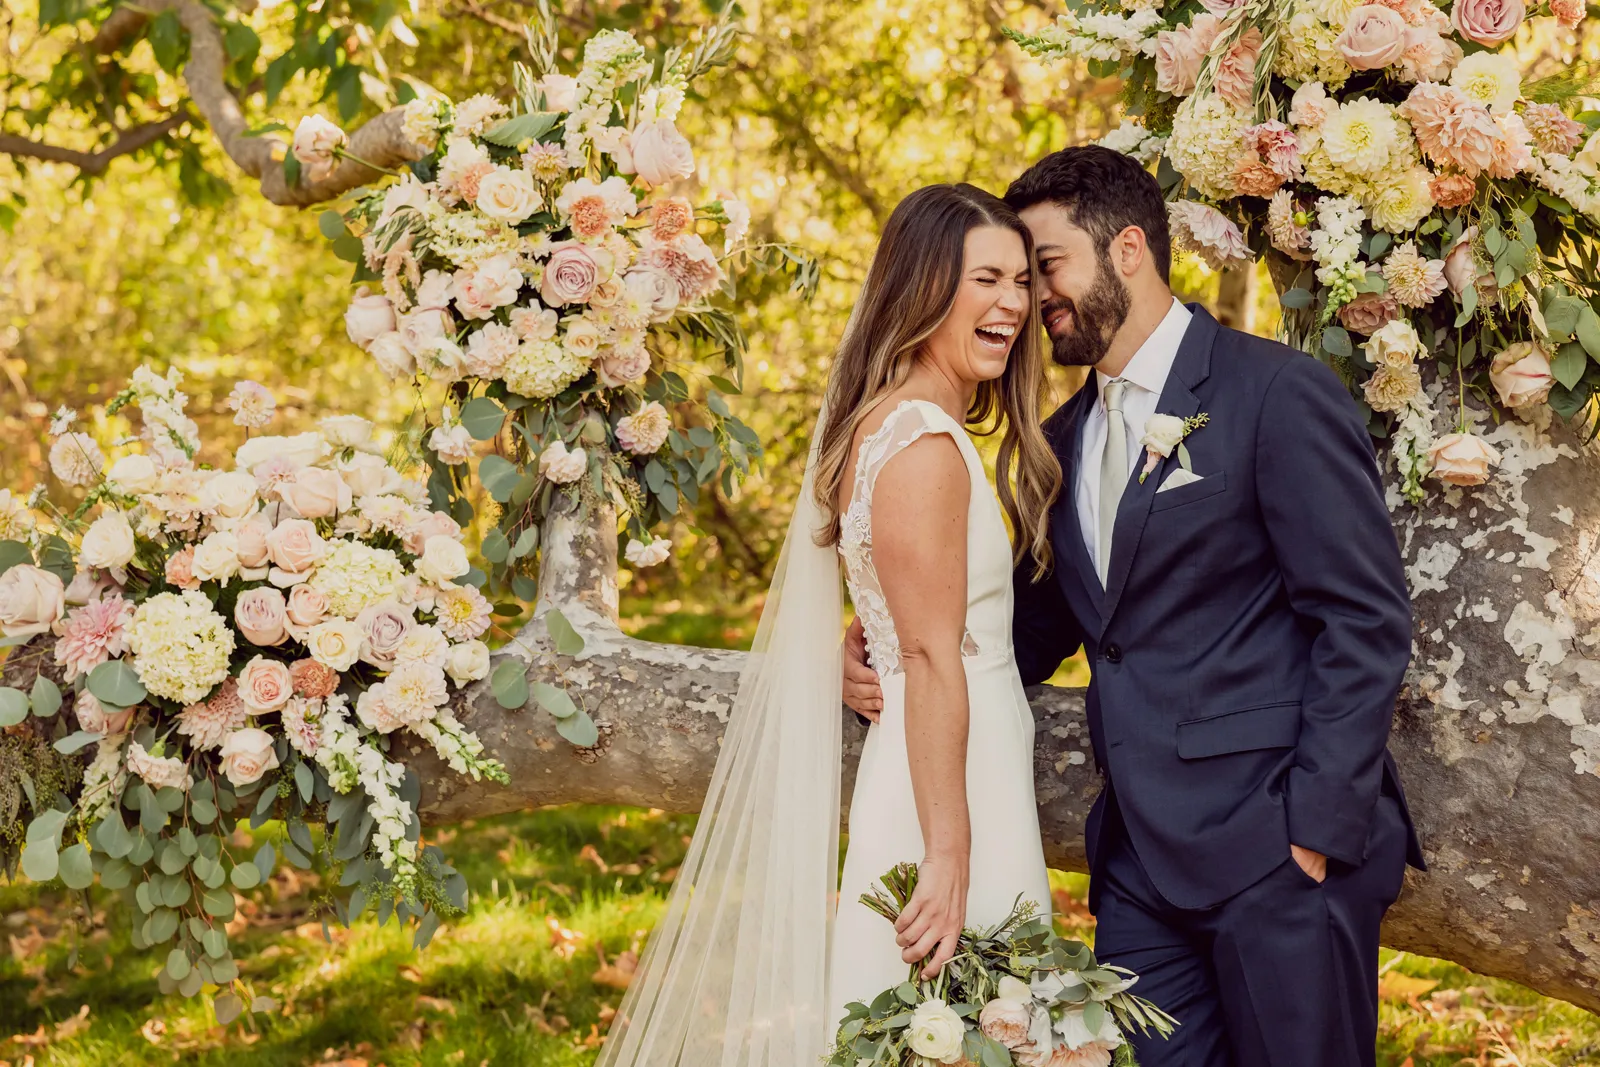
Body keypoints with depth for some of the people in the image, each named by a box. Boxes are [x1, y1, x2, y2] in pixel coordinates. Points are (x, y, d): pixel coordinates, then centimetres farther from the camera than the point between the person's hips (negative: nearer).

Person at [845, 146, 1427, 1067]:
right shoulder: (1065, 438, 16)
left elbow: (1367, 621, -11)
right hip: (1140, 857, 7)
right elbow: (1040, 625, 19)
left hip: (1278, 850, -7)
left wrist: (1319, 829, -16)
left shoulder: (1279, 394, -8)